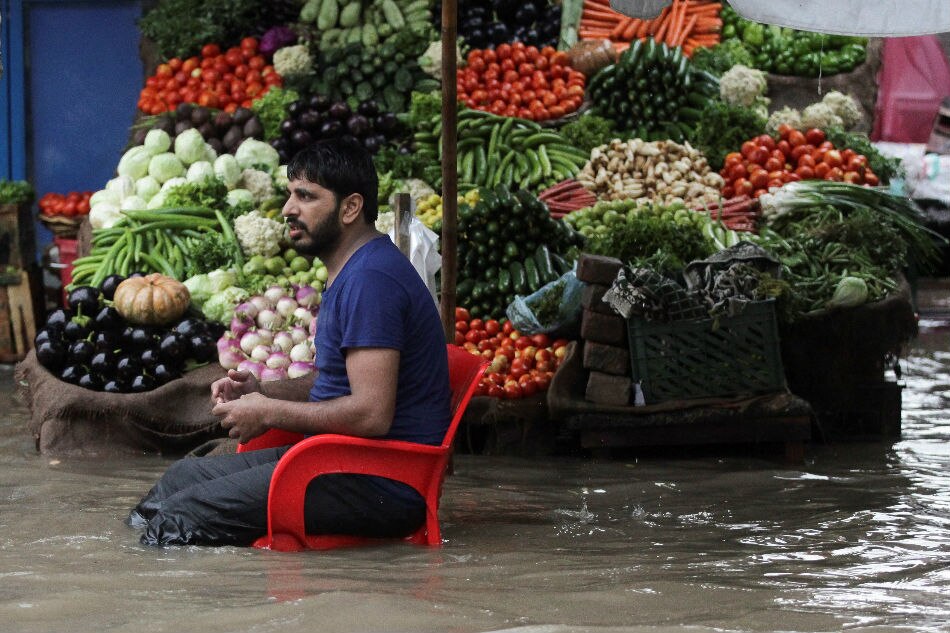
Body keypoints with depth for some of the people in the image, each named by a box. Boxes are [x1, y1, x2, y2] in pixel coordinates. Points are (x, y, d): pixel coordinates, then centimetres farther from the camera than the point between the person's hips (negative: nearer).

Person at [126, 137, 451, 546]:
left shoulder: (369, 280, -18)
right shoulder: (350, 271, 18)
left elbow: (371, 413, -26)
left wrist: (268, 413, -15)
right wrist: (260, 390, 9)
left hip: (379, 484, -11)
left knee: (183, 517, -18)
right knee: (182, 477, 14)